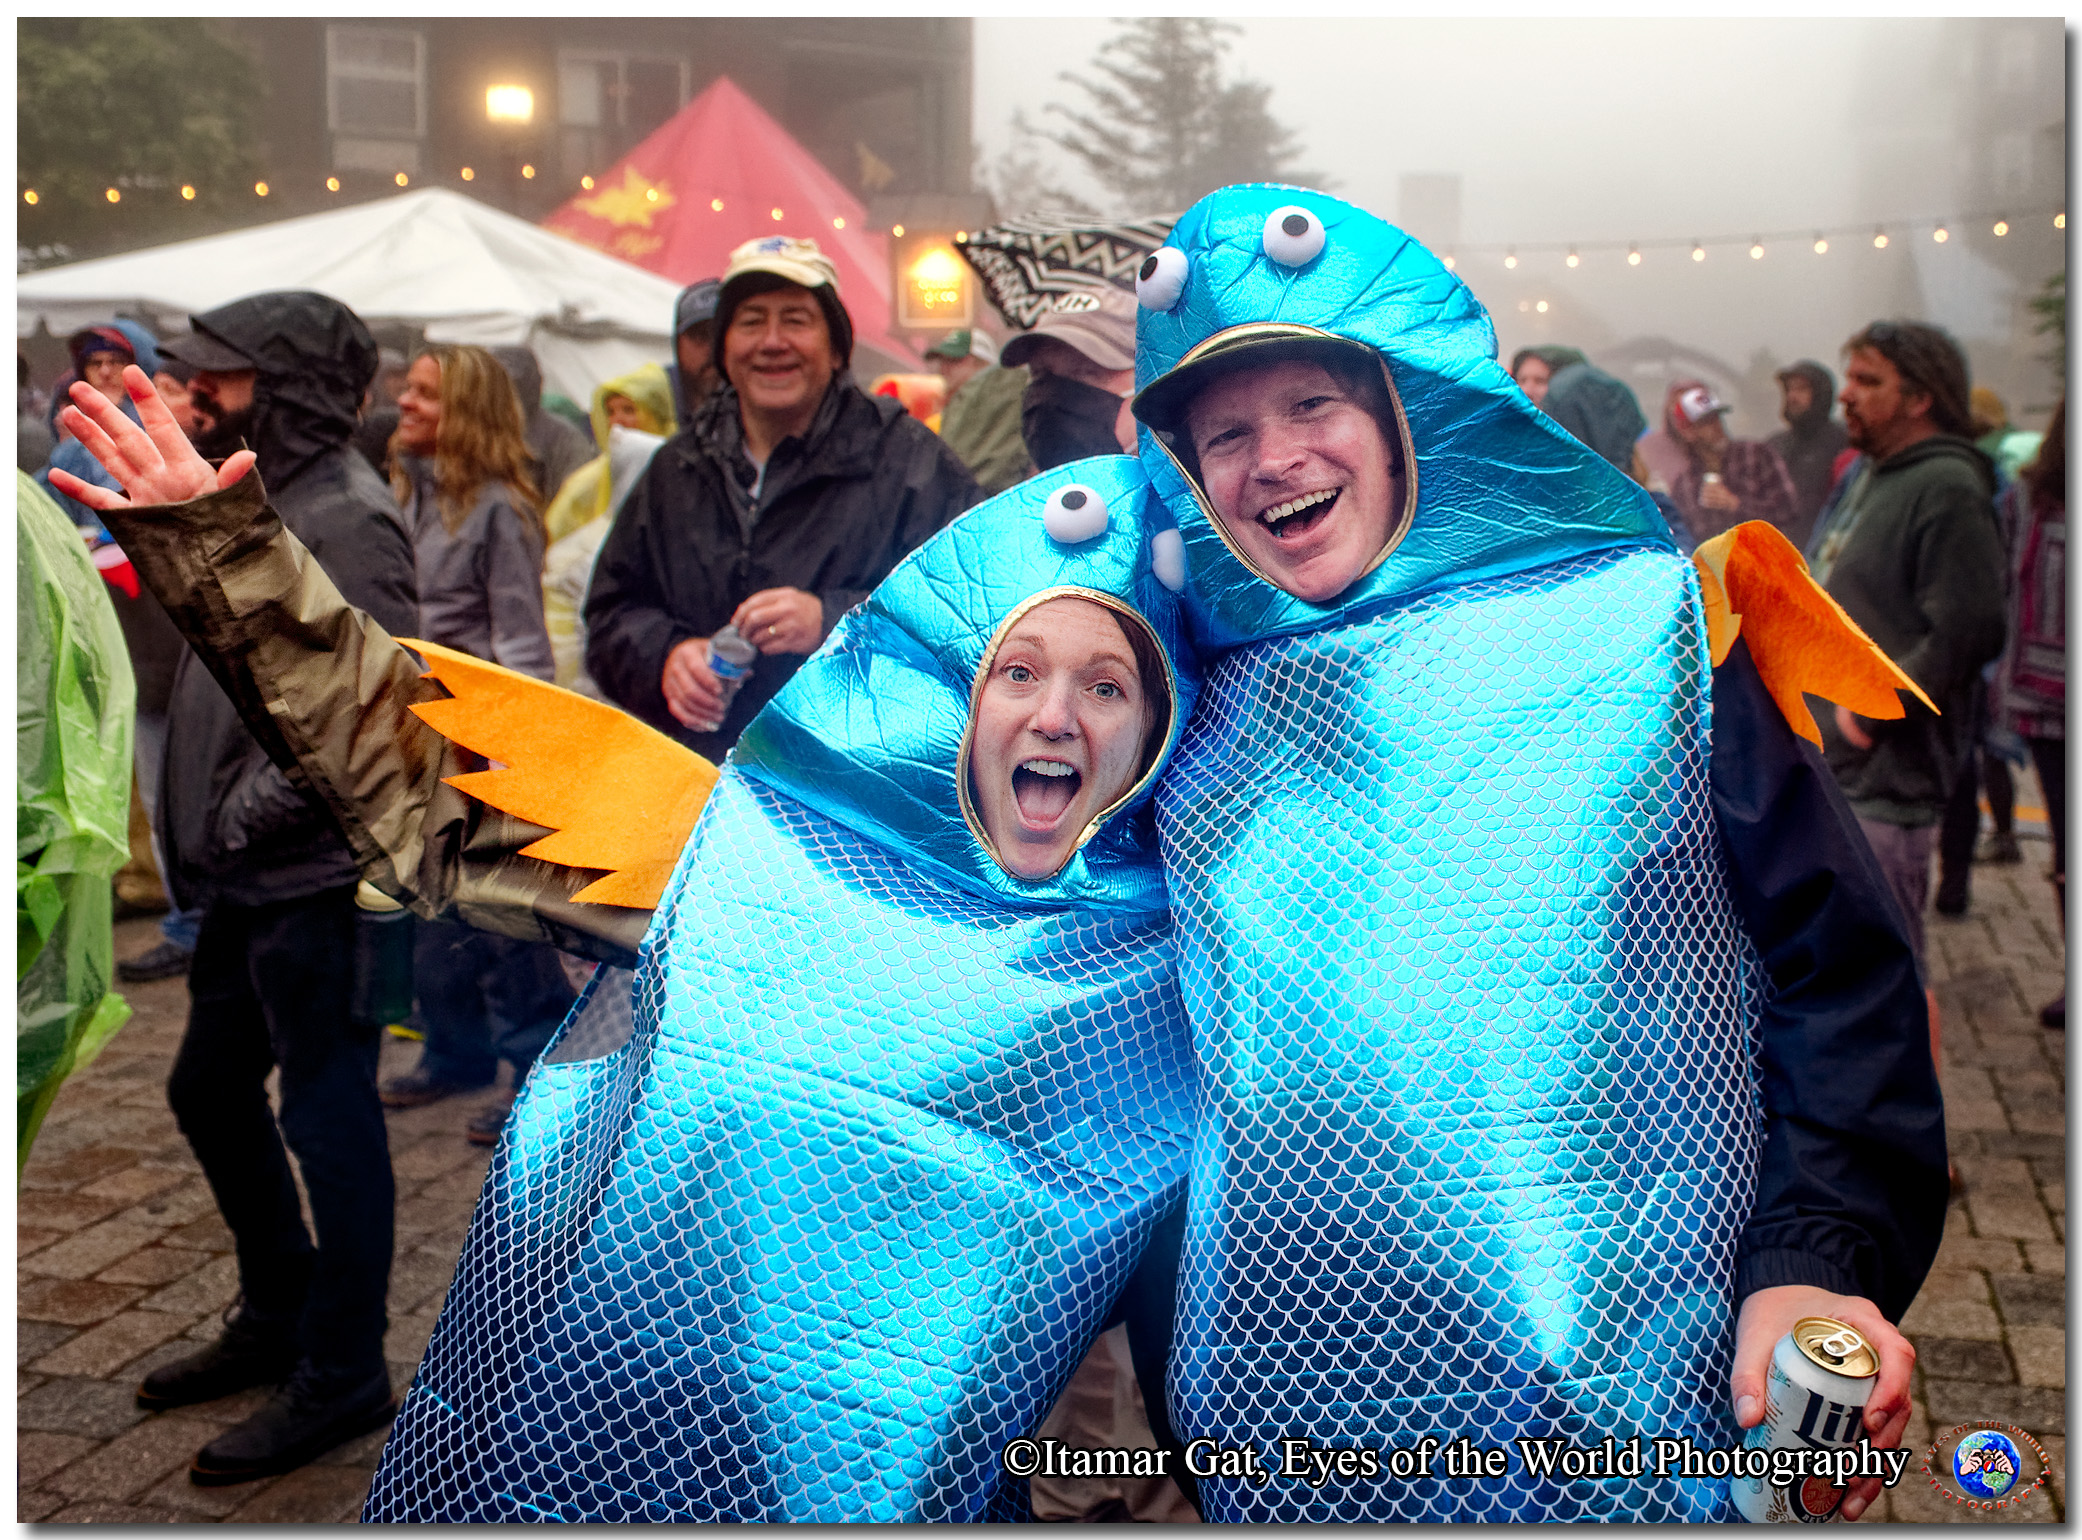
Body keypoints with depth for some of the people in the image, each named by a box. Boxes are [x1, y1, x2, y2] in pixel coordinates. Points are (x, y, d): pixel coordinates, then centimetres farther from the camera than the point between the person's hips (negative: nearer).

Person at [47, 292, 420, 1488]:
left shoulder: (347, 515, -15)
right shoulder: (266, 496, 14)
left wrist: (258, 809, -18)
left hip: (316, 873, -10)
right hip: (252, 875, 10)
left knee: (327, 1110, 0)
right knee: (212, 1090, 19)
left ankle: (341, 1377, 14)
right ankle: (278, 1319, 36)